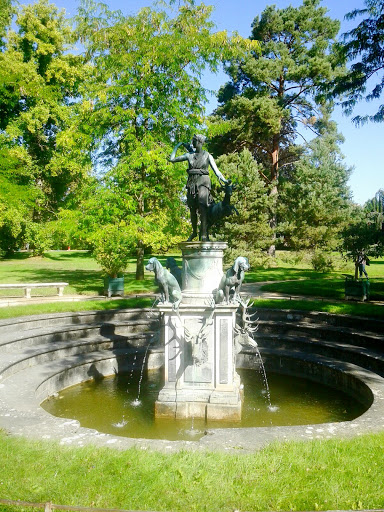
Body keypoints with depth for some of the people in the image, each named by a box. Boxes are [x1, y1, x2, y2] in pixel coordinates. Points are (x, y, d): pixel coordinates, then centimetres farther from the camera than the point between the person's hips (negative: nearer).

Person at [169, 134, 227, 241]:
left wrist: (223, 180, -16)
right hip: (191, 183, 4)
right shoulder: (189, 155, 14)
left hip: (203, 182, -4)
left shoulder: (207, 156, 5)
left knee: (203, 206, -20)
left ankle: (204, 234, -25)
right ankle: (194, 232, 23)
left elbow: (216, 170, -1)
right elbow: (172, 159, 18)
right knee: (192, 209, 7)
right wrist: (177, 145, 24)